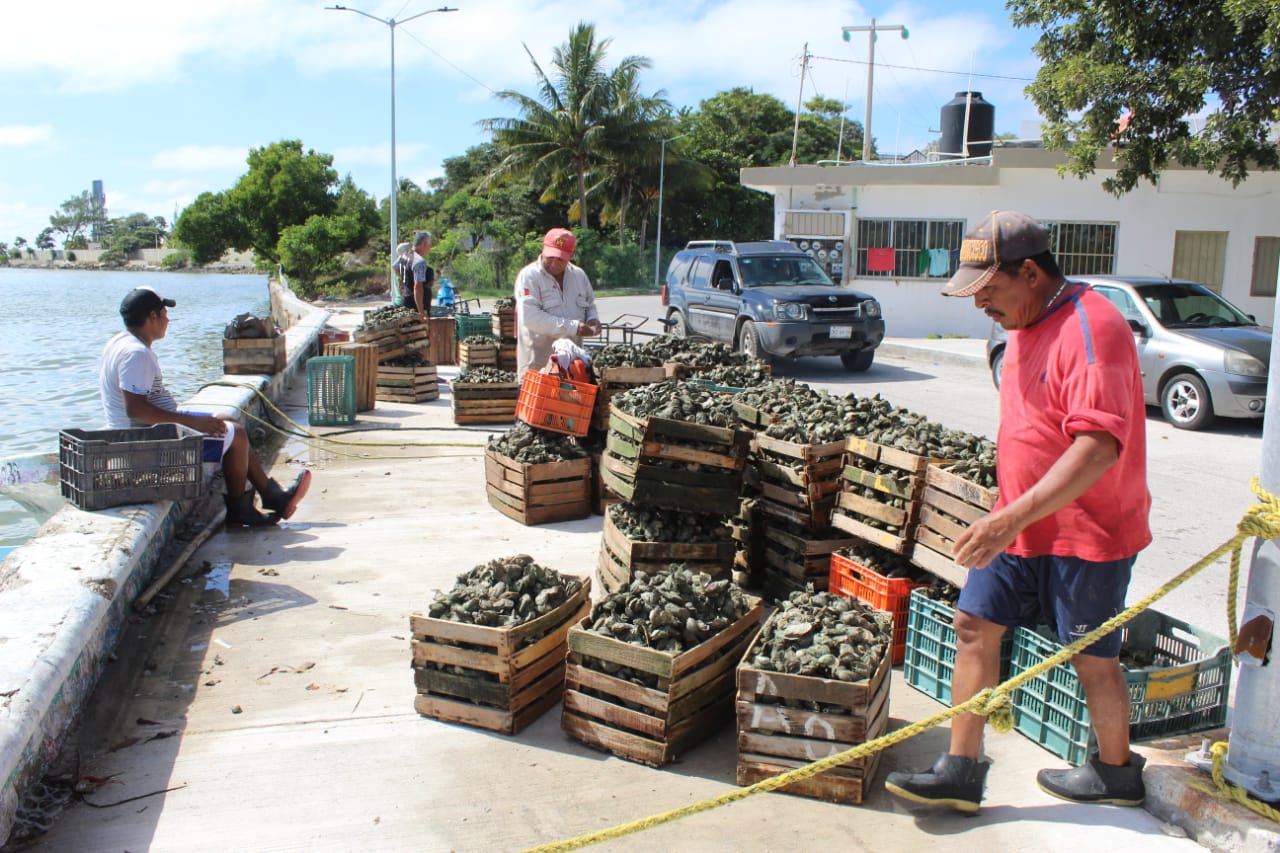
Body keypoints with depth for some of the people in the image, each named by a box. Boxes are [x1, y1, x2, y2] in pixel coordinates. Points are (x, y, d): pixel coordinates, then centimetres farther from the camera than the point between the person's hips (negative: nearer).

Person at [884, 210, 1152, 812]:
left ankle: (1116, 774, 32)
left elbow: (1099, 446, -32)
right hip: (1022, 522, 9)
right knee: (975, 625, 4)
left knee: (1092, 658, 7)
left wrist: (1013, 517, -37)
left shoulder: (1090, 328, -22)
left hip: (1086, 530, -9)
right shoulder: (1026, 324, 9)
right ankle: (960, 772, 11)